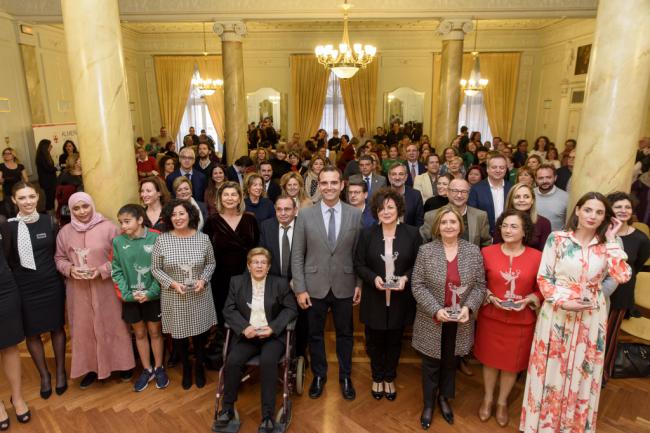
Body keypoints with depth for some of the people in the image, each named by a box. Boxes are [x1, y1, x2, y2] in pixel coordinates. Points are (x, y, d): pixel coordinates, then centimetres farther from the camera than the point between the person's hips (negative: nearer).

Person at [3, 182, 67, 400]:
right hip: (25, 288, -1)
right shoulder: (9, 226, -7)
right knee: (32, 333, 10)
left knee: (57, 327, 11)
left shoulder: (49, 221, -2)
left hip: (52, 284, 1)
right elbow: (6, 260, -4)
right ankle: (44, 375, 30)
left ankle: (60, 371, 29)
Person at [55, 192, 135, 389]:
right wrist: (70, 269, -9)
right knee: (83, 328, 12)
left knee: (112, 326, 7)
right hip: (78, 291, 3)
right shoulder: (65, 232, 3)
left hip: (106, 288, -3)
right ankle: (91, 367, 29)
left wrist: (101, 270, -17)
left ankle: (122, 363, 25)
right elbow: (59, 258, 11)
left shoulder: (108, 227, -9)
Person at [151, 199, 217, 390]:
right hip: (174, 298, 0)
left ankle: (199, 367, 39)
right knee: (179, 334, 14)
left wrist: (203, 280, -13)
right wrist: (172, 283, -16)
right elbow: (155, 269, -3)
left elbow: (211, 263, 4)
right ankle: (186, 368, 39)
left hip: (199, 296, 0)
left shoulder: (203, 238, -7)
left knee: (199, 333, 13)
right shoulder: (162, 240, -9)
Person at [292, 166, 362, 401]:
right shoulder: (305, 215, -5)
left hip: (344, 286, 0)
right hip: (315, 286, 0)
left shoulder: (355, 214, -3)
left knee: (345, 334, 16)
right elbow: (297, 255, -4)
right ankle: (319, 376, 37)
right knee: (315, 334, 15)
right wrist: (300, 289, -7)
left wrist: (360, 284, -1)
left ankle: (345, 377, 36)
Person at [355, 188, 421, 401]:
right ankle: (377, 378, 40)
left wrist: (406, 278, -17)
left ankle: (389, 379, 41)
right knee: (375, 341, 15)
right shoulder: (367, 234, -4)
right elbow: (359, 264, -2)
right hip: (374, 299, 0)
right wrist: (373, 278, -19)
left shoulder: (412, 233, -5)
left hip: (400, 299, 0)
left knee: (394, 342, 17)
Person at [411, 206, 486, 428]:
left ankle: (444, 398, 44)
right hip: (432, 321, -2)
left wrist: (469, 307, -15)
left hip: (460, 322, 2)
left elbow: (480, 285, 0)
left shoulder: (473, 251, -3)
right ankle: (428, 404, 35)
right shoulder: (426, 251, -10)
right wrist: (436, 310, -19)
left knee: (451, 363, 20)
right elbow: (417, 285, -10)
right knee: (431, 364, 14)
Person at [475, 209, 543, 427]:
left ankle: (502, 402, 41)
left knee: (512, 363, 16)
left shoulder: (537, 257, -10)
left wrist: (529, 300, -16)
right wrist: (490, 297, -15)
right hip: (490, 317, 0)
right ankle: (487, 398, 41)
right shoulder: (487, 252, -9)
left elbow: (543, 289, 1)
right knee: (490, 360, 17)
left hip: (521, 321, 0)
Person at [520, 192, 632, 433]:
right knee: (551, 370, 10)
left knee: (582, 373, 15)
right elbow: (543, 278, -6)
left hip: (591, 318, 2)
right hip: (558, 313, -2)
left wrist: (611, 240, -9)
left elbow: (623, 276, -14)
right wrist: (563, 302, -18)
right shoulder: (557, 238, -6)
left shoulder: (606, 245, 2)